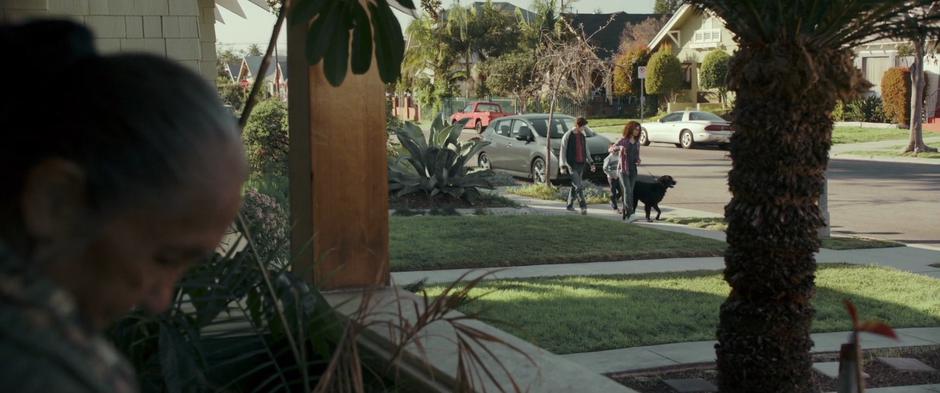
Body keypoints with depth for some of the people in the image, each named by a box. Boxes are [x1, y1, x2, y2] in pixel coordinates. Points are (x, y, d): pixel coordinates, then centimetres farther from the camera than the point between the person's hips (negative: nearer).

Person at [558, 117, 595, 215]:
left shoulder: (583, 135, 10)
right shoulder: (567, 136, -9)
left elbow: (586, 150, 19)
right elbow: (562, 151, -8)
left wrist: (591, 162, 12)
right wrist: (563, 165, -13)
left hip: (581, 164, 6)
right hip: (572, 165, -6)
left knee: (574, 186, 11)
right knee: (578, 186, -13)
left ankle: (570, 205, 21)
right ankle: (583, 206, -15)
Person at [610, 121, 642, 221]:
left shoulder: (637, 142, 9)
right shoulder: (623, 140, -6)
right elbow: (610, 149, -10)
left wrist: (638, 161, -4)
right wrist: (618, 147, -30)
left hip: (633, 170, 5)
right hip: (623, 169, -5)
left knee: (630, 191, 5)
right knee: (627, 190, -16)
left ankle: (625, 211, 15)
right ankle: (629, 211, -16)